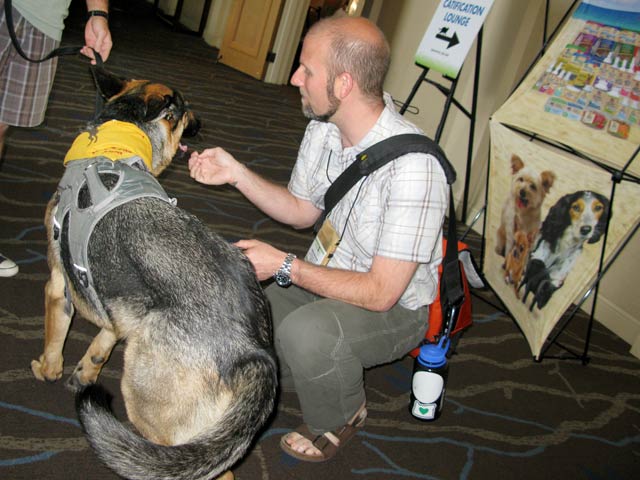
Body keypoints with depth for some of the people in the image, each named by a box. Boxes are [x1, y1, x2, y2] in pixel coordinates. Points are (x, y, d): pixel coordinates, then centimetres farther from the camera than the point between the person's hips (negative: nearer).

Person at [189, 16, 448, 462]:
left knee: (305, 331, -34)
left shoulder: (412, 167, -32)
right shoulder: (323, 128, -6)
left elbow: (381, 292, -29)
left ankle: (341, 418, 1)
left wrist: (285, 266, -27)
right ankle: (316, 367, 20)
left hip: (395, 306, -7)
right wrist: (236, 172, -3)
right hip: (325, 275, 7)